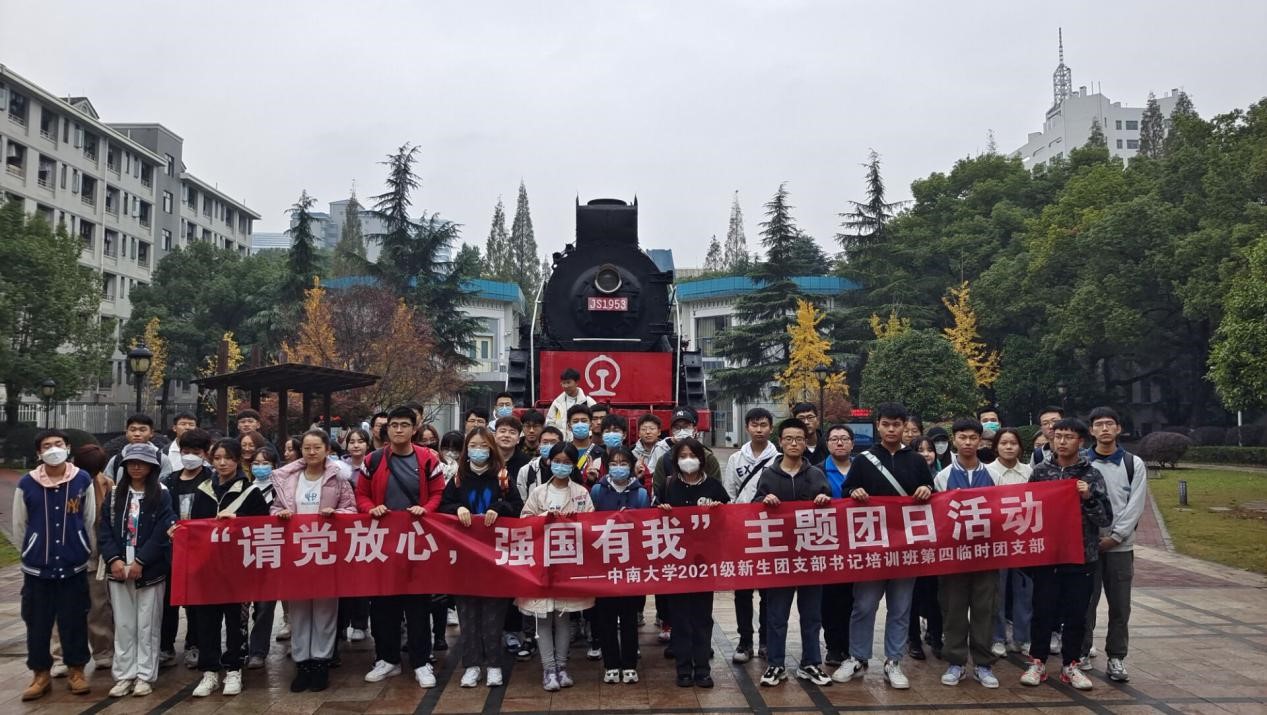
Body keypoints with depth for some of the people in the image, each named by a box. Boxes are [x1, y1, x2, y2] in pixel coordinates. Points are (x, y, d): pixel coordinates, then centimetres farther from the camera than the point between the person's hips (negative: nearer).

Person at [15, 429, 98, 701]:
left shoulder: (83, 480, -3)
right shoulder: (26, 484, -4)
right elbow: (19, 526, 6)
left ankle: (76, 671, 20)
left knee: (74, 621, 6)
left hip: (74, 565, 0)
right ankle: (41, 674, 21)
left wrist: (78, 550, 9)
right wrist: (33, 553, 12)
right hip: (37, 567, 0)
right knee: (37, 622, 7)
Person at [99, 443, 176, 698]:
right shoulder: (115, 494, 8)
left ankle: (144, 675, 11)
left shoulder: (162, 495, -3)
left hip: (150, 570, -3)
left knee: (147, 625, 3)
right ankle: (124, 675, 16)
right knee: (123, 625, 8)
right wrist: (114, 559, -10)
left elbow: (163, 532, -10)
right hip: (119, 569, 3)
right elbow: (104, 529, 4)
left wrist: (140, 561, -15)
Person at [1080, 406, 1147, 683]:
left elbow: (1135, 506, -2)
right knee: (1085, 602, 4)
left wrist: (1114, 537, -10)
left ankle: (1116, 658, 13)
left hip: (1120, 546, 1)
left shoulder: (1134, 464, 4)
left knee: (1120, 606, 4)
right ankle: (1082, 652, 15)